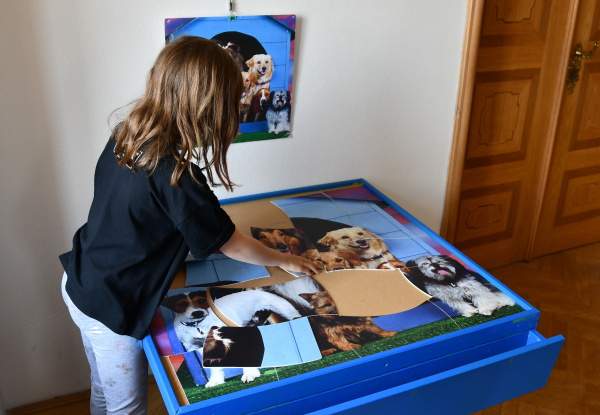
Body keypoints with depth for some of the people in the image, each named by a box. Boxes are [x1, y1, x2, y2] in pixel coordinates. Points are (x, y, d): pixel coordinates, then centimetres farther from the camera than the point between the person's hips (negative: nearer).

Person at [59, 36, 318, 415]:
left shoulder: (125, 138, -8)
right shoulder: (175, 176, -30)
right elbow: (232, 246, -16)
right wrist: (285, 260, 0)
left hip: (80, 284, 7)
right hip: (110, 307, -7)